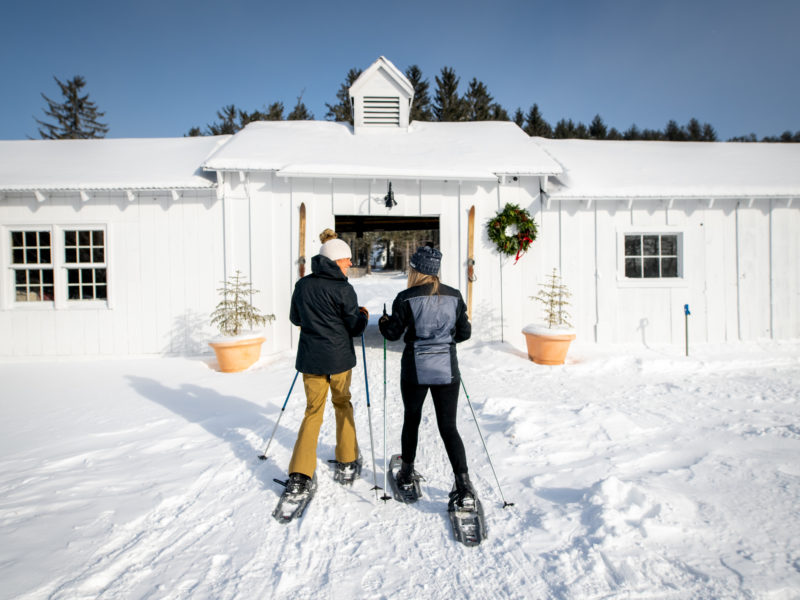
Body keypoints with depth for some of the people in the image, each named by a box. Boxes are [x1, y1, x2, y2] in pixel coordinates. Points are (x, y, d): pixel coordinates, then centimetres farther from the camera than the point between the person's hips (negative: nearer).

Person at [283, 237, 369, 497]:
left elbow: (295, 318, 13)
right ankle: (347, 462, 29)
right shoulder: (343, 289, -14)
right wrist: (364, 316, 10)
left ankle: (300, 474, 7)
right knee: (342, 403, 19)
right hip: (338, 358, -3)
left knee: (313, 411, 13)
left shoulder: (303, 285, 2)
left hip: (310, 358, 4)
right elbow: (355, 327, -10)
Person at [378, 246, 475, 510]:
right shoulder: (454, 296, -1)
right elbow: (464, 333, 4)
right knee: (448, 427, 9)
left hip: (415, 370, -1)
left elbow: (393, 333, -4)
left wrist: (383, 321, 17)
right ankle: (464, 486, 3)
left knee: (411, 421, 19)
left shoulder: (406, 298, -10)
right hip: (447, 370, 2)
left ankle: (407, 474, 35)